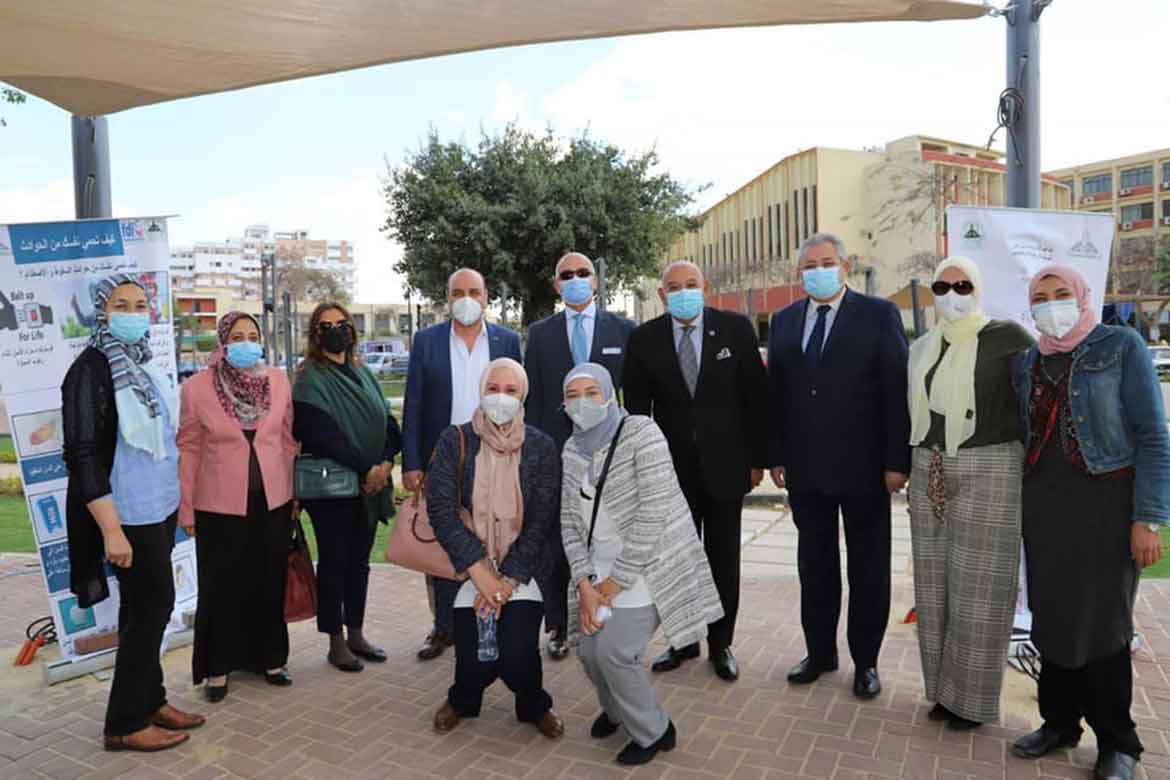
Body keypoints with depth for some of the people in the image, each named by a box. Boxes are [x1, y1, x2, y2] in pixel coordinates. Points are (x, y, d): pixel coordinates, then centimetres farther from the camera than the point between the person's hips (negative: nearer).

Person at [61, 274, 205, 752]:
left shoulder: (143, 365, 9)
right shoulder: (91, 370, -15)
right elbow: (82, 456, -19)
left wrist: (176, 501, 16)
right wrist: (111, 529, -23)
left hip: (156, 507, 7)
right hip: (128, 514, -7)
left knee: (144, 607, 16)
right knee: (152, 605, 0)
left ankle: (149, 700, 29)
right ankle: (125, 723, 15)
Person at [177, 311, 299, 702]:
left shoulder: (278, 380, 0)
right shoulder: (197, 387, -6)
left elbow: (289, 439, 6)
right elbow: (188, 450, -2)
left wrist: (297, 492, 7)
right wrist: (185, 507, -1)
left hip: (273, 501, 2)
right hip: (220, 505, -2)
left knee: (270, 582, 13)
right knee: (222, 586, 9)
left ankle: (269, 657, 30)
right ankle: (219, 667, 26)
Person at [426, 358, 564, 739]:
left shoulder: (541, 447, -3)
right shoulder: (455, 440, -4)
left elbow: (540, 521, -5)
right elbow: (440, 508, -10)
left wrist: (508, 580, -12)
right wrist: (478, 570, -16)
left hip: (523, 567, 0)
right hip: (468, 566, 0)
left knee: (517, 656, -12)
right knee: (475, 660, -7)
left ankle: (534, 705, 24)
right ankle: (462, 700, 31)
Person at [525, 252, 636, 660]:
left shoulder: (623, 330, 5)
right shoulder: (540, 333, 8)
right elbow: (533, 397, 6)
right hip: (556, 450, 1)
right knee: (556, 543, 8)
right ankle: (557, 626, 22)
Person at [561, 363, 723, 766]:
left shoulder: (641, 433, -18)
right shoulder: (573, 449, 2)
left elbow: (654, 513, -23)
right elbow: (570, 521, 3)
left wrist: (618, 579, -17)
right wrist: (585, 582, -8)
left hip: (650, 564, -6)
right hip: (603, 566, 6)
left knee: (614, 651, -12)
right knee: (588, 649, 4)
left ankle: (653, 731, 16)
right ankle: (617, 708, 37)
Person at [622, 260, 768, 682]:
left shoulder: (736, 328, -4)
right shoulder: (644, 339, -3)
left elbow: (754, 396, -1)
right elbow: (637, 407, 0)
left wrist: (757, 458, -2)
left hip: (725, 464, 0)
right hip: (672, 467, 1)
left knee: (724, 561, 11)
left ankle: (721, 643, 28)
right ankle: (683, 640, 29)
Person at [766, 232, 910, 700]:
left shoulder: (879, 315, -4)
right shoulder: (783, 321, 8)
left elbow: (897, 390, -8)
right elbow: (774, 393, 8)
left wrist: (897, 461, -12)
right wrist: (775, 455, 4)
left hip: (863, 466, -3)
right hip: (805, 468, 4)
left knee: (868, 569, 10)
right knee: (814, 564, 15)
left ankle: (865, 661, 26)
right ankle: (819, 651, 30)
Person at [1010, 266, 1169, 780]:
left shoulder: (1121, 347, -7)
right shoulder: (1026, 362, 8)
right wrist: (1022, 510, 11)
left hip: (1104, 501, -5)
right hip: (1043, 504, 5)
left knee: (1101, 620, 2)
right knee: (1052, 614, 10)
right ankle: (1060, 722, 26)